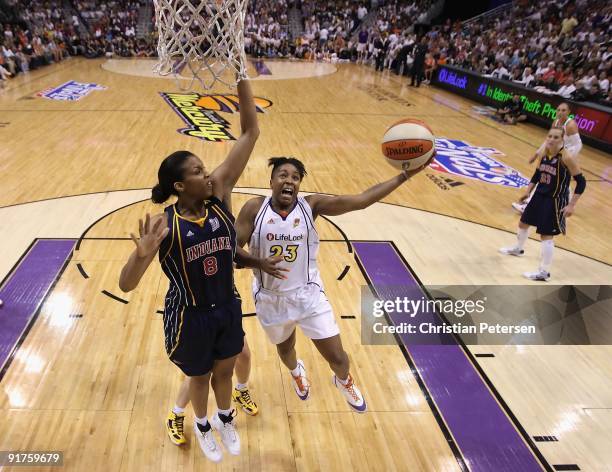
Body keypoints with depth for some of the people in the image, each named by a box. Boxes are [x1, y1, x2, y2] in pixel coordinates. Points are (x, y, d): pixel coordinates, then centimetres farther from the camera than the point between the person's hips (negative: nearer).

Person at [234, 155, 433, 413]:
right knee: (284, 347, 28)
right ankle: (296, 371, 67)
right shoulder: (254, 208, -14)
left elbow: (361, 200, -20)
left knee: (337, 357, 4)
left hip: (308, 295, -1)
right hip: (271, 298, 1)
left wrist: (405, 174, -25)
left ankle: (343, 381, 44)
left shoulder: (311, 205, -13)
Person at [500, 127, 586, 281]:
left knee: (546, 236, -5)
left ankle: (544, 272, 8)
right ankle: (518, 249, 51)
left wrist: (571, 205, -23)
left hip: (555, 201, -8)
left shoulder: (567, 157, -22)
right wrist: (528, 191, 12)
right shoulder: (544, 152, -2)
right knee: (523, 223, 23)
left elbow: (581, 182, -19)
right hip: (540, 195, 8)